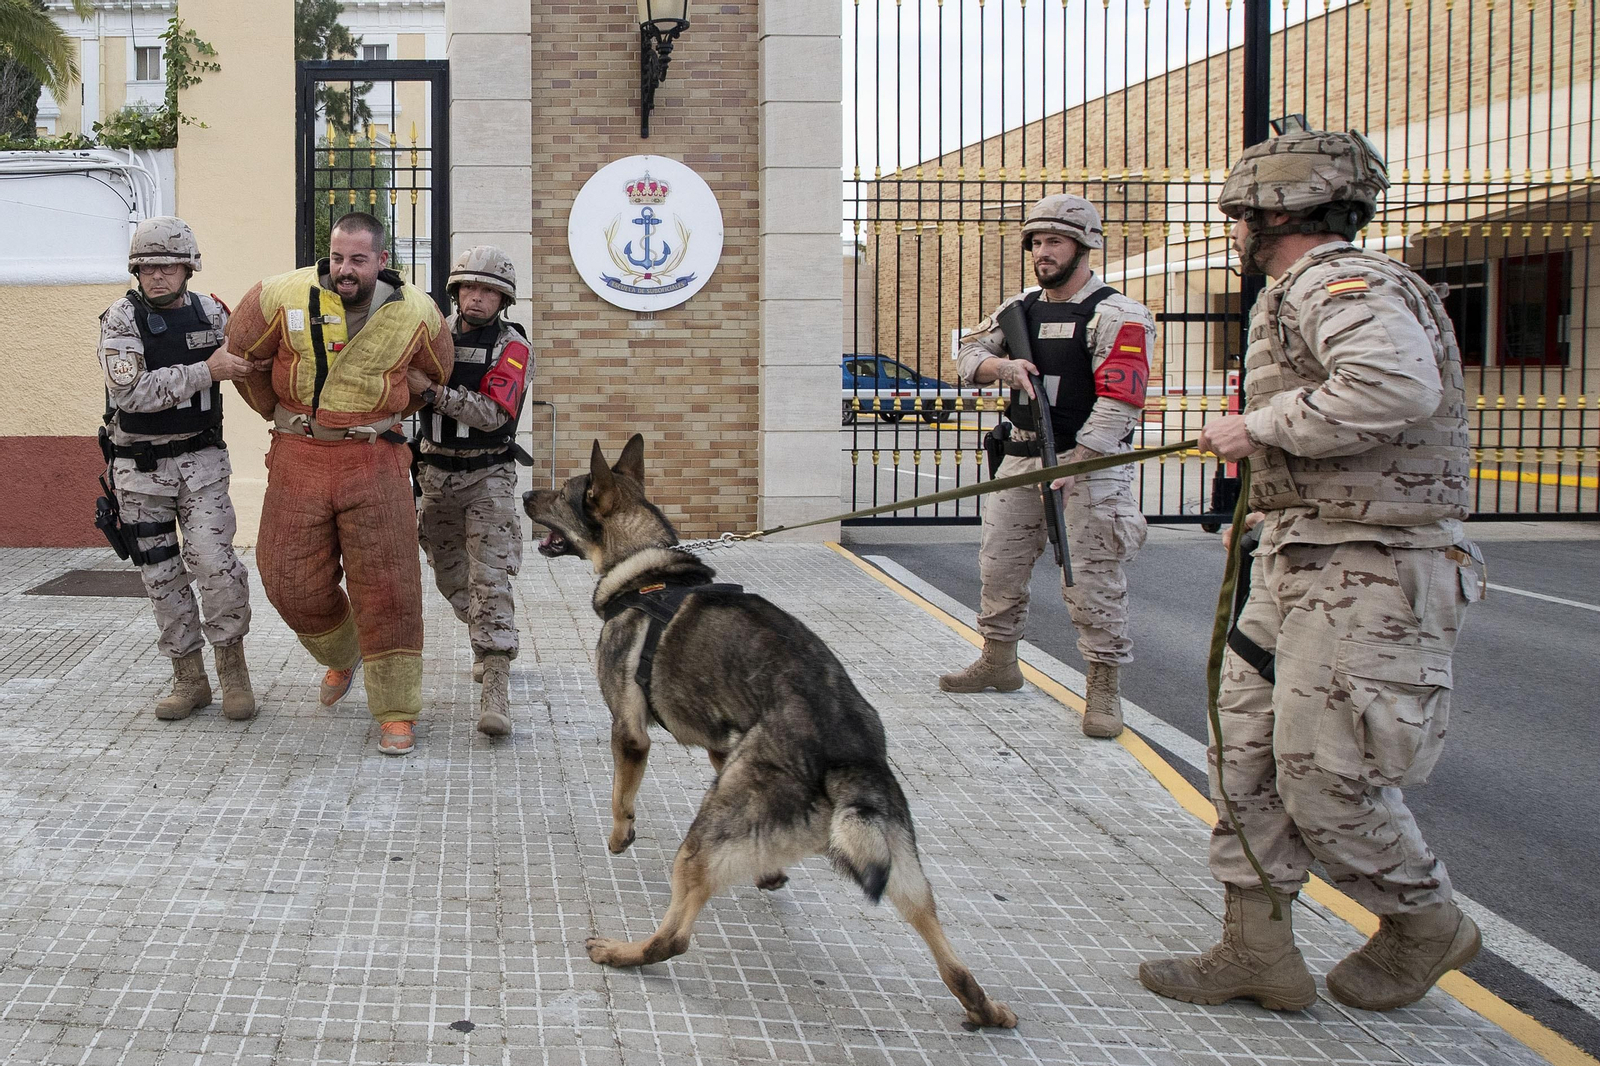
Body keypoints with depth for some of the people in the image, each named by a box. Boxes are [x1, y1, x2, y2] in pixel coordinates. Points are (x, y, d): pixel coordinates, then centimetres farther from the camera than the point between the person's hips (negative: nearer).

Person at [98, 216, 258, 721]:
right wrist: (207, 371, -28)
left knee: (214, 560, -15)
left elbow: (248, 362, 20)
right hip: (139, 468, 0)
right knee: (161, 575, 6)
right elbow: (133, 393, -24)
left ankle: (232, 665, 3)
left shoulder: (211, 313, 0)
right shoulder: (121, 319, -10)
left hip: (200, 459, 0)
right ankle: (189, 678, 19)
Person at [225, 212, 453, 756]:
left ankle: (396, 713, 3)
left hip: (373, 459, -1)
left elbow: (435, 374, 17)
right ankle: (342, 656, 36)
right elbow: (241, 350, 8)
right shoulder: (285, 297, -10)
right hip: (299, 456, 1)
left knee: (387, 585, -6)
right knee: (293, 582, 4)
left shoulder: (415, 313, -5)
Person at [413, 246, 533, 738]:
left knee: (490, 580, -16)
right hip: (435, 472, 5)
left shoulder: (512, 348, -11)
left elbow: (492, 414, -23)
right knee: (450, 575, 17)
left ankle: (495, 691, -21)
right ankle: (490, 643, 41)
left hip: (487, 477, -5)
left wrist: (430, 389, -28)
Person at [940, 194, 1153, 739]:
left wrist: (1074, 464, -24)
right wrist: (1003, 365, -11)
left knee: (1093, 579, -6)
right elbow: (968, 356, 13)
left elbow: (1119, 401, -18)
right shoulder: (1020, 309, 13)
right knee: (1000, 565, 13)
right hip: (1021, 457, 7)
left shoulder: (1117, 316, -10)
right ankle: (998, 663, 30)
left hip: (1089, 463, -7)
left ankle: (1104, 689, 2)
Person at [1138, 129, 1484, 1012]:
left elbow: (1397, 384, -34)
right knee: (1248, 751, 9)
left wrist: (1260, 427, -25)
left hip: (1367, 577, -10)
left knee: (1322, 775, -5)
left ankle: (1424, 922, 18)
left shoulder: (1343, 286, -15)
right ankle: (1257, 949, 17)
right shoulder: (1304, 293, 18)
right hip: (1296, 565, 10)